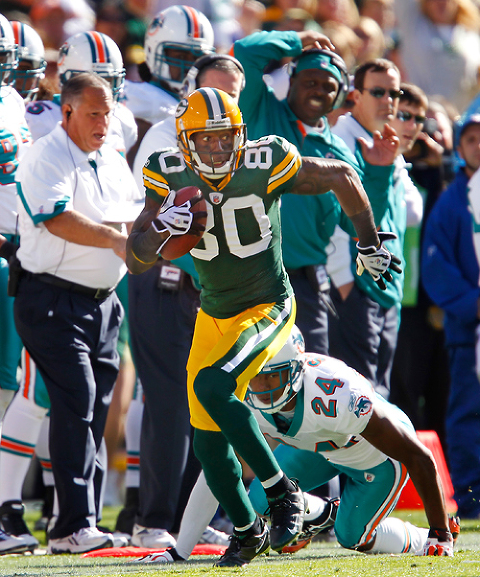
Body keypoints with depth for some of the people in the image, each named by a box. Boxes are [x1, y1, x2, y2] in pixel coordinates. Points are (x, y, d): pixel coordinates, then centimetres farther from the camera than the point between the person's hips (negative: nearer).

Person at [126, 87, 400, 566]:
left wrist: (369, 244, 4)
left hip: (267, 310, -5)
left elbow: (342, 177, -4)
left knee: (211, 387, -29)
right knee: (209, 441, 6)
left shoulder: (265, 164, -19)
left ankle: (280, 491, -16)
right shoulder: (171, 177, -10)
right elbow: (136, 260, -12)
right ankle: (246, 531, 29)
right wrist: (160, 228, -33)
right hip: (213, 317, 5)